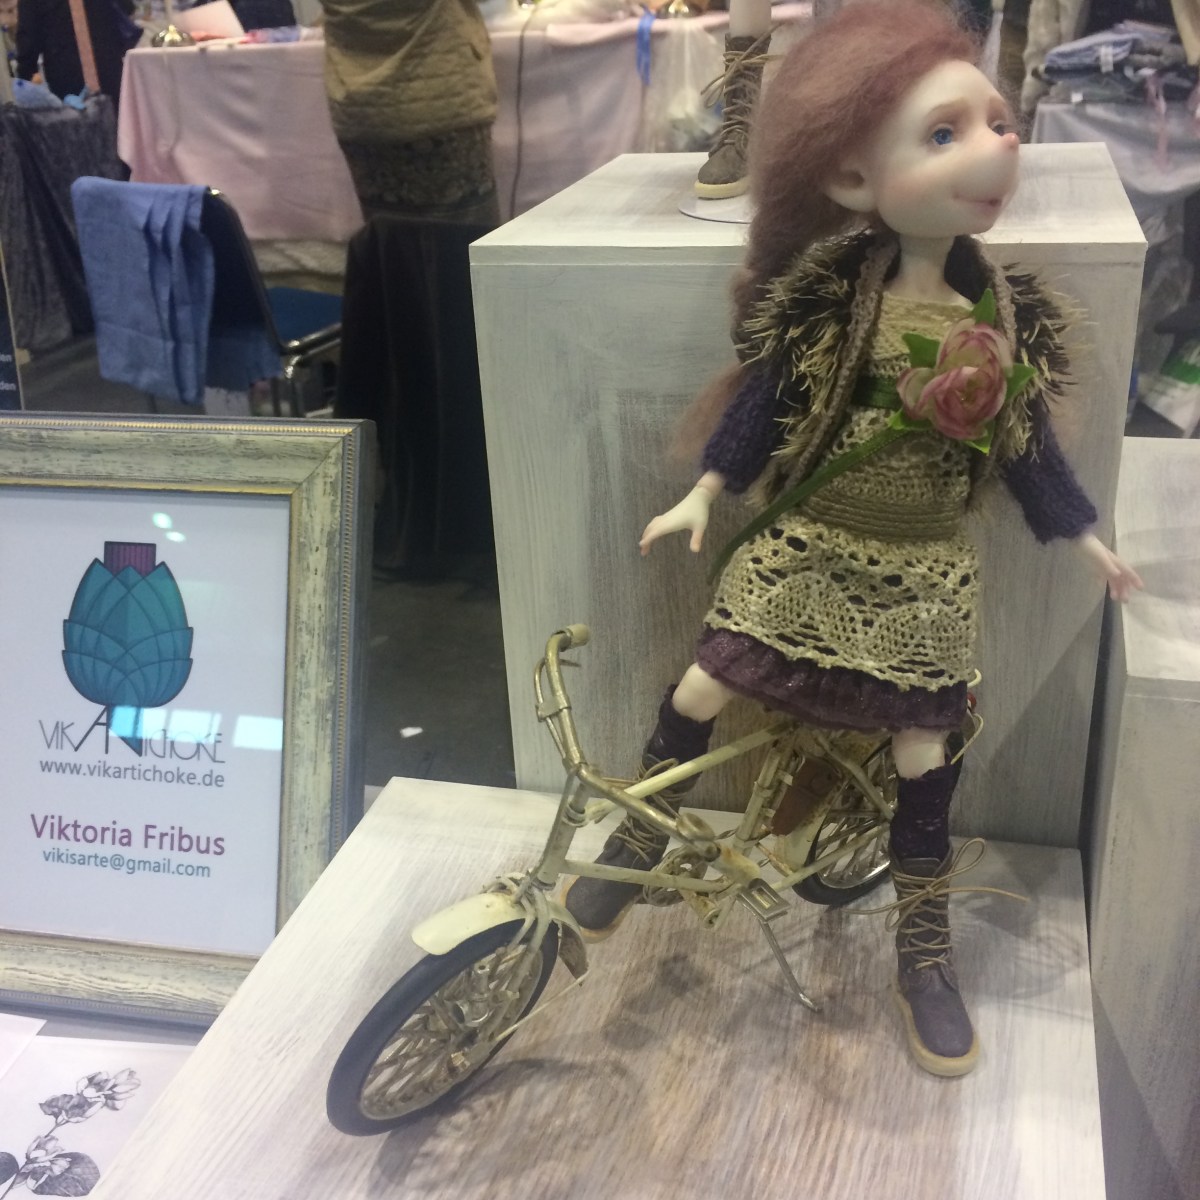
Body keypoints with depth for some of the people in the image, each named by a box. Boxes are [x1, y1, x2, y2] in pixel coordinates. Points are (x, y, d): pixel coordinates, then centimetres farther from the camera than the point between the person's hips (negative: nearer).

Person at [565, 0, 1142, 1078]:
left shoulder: (1006, 314, -3)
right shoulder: (835, 297, -11)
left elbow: (1027, 440, 7)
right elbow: (767, 395, -4)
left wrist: (1085, 538, 11)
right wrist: (705, 492, -4)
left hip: (924, 576, 2)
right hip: (807, 548, -1)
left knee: (924, 752, 6)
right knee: (698, 695, 1)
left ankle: (925, 953, 25)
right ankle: (634, 848, 28)